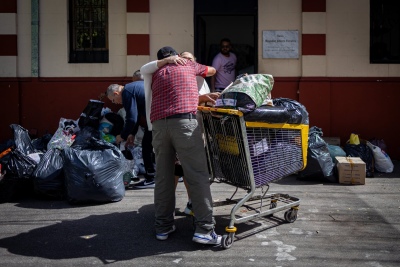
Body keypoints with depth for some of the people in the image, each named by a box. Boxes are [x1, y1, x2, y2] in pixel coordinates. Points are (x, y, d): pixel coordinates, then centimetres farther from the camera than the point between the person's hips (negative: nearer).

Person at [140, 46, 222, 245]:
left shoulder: (156, 75, 28)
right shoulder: (188, 65, 22)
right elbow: (211, 71, 40)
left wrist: (202, 97, 45)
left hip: (158, 124, 4)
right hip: (184, 121, -4)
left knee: (163, 177, 10)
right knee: (197, 175, -3)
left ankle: (163, 226, 17)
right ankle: (204, 229, -5)